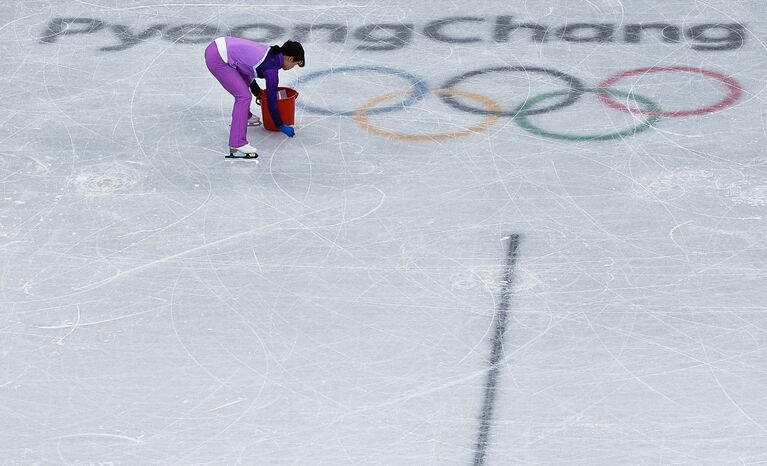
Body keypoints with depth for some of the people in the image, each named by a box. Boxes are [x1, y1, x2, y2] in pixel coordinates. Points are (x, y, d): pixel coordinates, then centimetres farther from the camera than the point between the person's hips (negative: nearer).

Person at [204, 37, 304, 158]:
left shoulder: (269, 52, 12)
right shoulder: (271, 68, -11)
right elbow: (271, 101, -4)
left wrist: (256, 91, 42)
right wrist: (281, 126, 8)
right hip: (217, 59, -10)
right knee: (244, 96, -10)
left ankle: (244, 115, 50)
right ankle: (237, 144, -15)